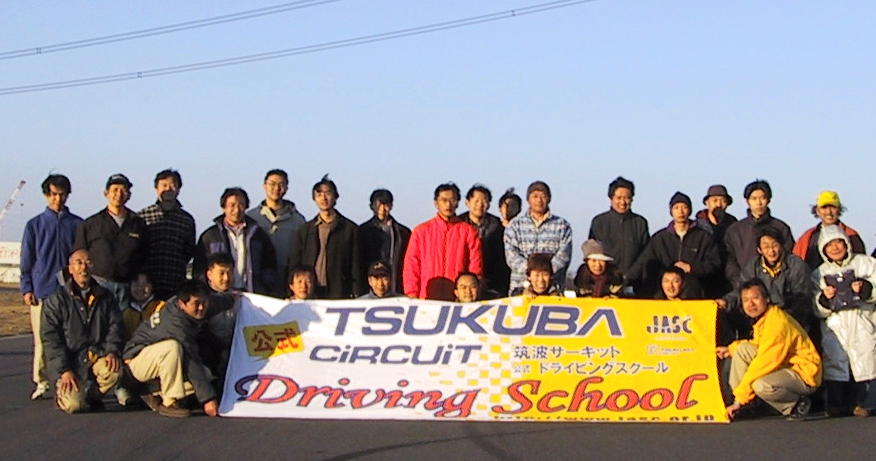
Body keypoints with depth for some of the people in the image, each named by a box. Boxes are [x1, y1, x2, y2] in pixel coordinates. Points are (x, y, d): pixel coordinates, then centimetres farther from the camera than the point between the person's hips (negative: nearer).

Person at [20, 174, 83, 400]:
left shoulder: (77, 225, 10)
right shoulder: (35, 225, 10)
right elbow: (27, 260, 10)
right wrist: (26, 289, 1)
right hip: (42, 290, 0)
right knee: (42, 339, -2)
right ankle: (41, 383, 5)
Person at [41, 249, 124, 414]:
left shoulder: (105, 297, 11)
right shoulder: (56, 300, 1)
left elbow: (115, 326, 7)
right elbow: (50, 338, -4)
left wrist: (112, 351, -14)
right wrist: (64, 371, -14)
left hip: (97, 355, 3)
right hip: (68, 360, -3)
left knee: (114, 369, -32)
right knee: (73, 405, -24)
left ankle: (91, 395, 0)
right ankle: (62, 390, 15)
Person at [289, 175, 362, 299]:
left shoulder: (350, 229, 7)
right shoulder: (304, 230, 15)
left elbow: (356, 265, 5)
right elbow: (294, 263, 14)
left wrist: (356, 295, -3)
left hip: (339, 293, -2)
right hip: (309, 293, 2)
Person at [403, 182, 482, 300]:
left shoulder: (469, 232, 8)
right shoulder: (421, 231, 11)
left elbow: (476, 267, 5)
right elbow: (411, 266, 9)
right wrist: (412, 298, 0)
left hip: (459, 298, 0)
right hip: (427, 298, 1)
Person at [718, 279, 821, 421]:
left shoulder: (777, 323, -26)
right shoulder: (761, 319, 4)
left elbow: (763, 364, -26)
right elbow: (758, 345, 26)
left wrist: (740, 400, -23)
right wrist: (732, 348, 9)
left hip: (803, 374, -10)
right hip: (785, 367, 10)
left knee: (761, 385, -36)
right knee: (742, 349, 2)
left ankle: (795, 405, -8)